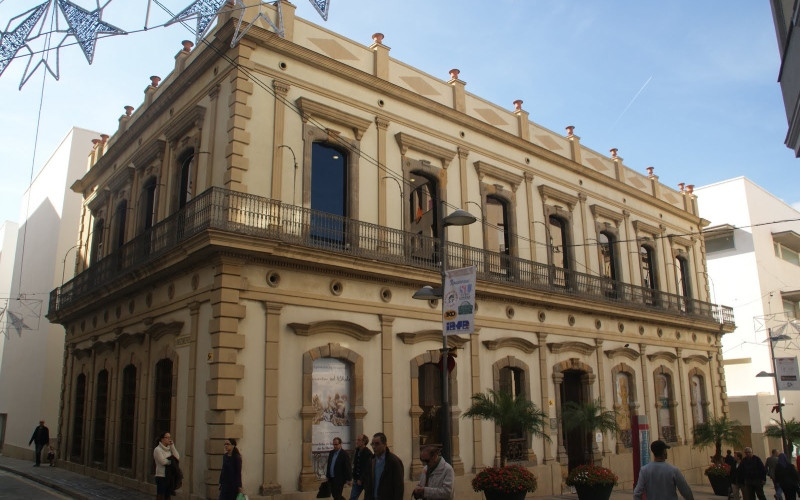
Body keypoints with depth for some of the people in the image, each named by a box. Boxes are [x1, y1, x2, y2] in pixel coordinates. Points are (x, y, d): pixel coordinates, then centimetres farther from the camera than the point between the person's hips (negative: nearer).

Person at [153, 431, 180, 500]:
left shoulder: (169, 449, 10)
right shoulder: (157, 449, -10)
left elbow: (177, 457, -3)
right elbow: (163, 462, -19)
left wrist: (172, 445, -4)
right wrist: (172, 459, -1)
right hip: (161, 476, -7)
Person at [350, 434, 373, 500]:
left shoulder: (368, 453, -18)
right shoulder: (357, 451, 7)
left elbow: (367, 468, -22)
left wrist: (361, 479, -20)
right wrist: (355, 478, 10)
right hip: (357, 480, 8)